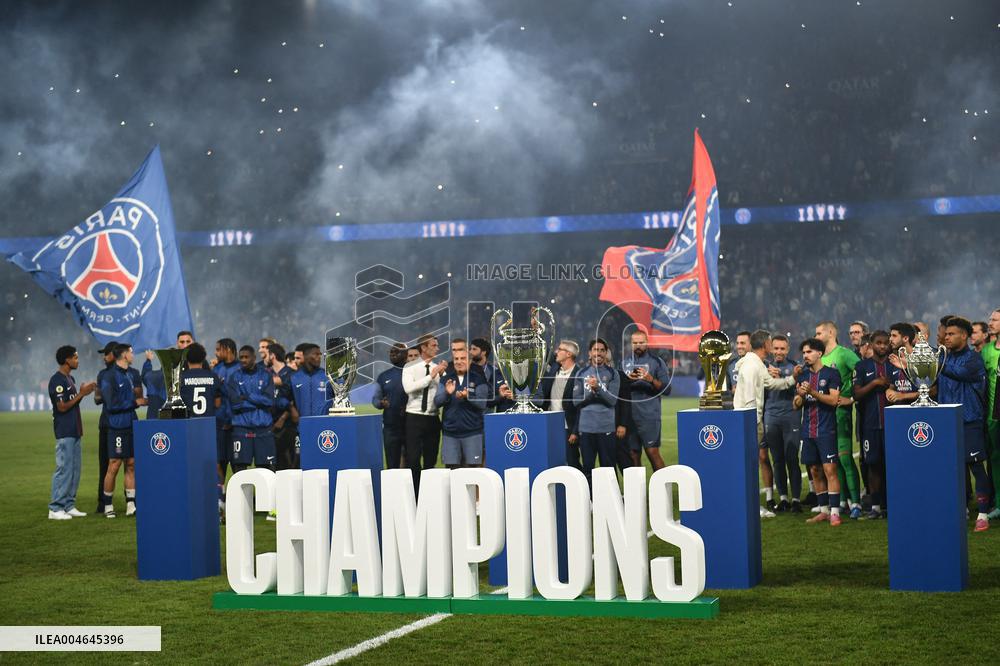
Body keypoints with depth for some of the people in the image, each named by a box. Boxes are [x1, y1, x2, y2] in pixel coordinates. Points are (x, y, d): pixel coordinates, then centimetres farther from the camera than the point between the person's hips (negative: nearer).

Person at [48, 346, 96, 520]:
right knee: (64, 468, -9)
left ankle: (69, 505, 15)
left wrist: (83, 392, 5)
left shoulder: (70, 379, 16)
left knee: (75, 468, 10)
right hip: (64, 432, -9)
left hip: (74, 431, 9)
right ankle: (55, 508, -5)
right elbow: (62, 406, -17)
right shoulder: (57, 380, -13)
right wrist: (81, 394, -14)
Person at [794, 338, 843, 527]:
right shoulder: (803, 375, 13)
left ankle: (834, 512, -11)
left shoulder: (831, 374, -2)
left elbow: (833, 400, -13)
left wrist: (812, 392, -20)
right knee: (815, 471, 8)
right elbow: (796, 405, 13)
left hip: (826, 431, -6)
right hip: (808, 431, 6)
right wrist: (800, 395, -8)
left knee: (830, 470, -11)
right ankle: (824, 510, 16)